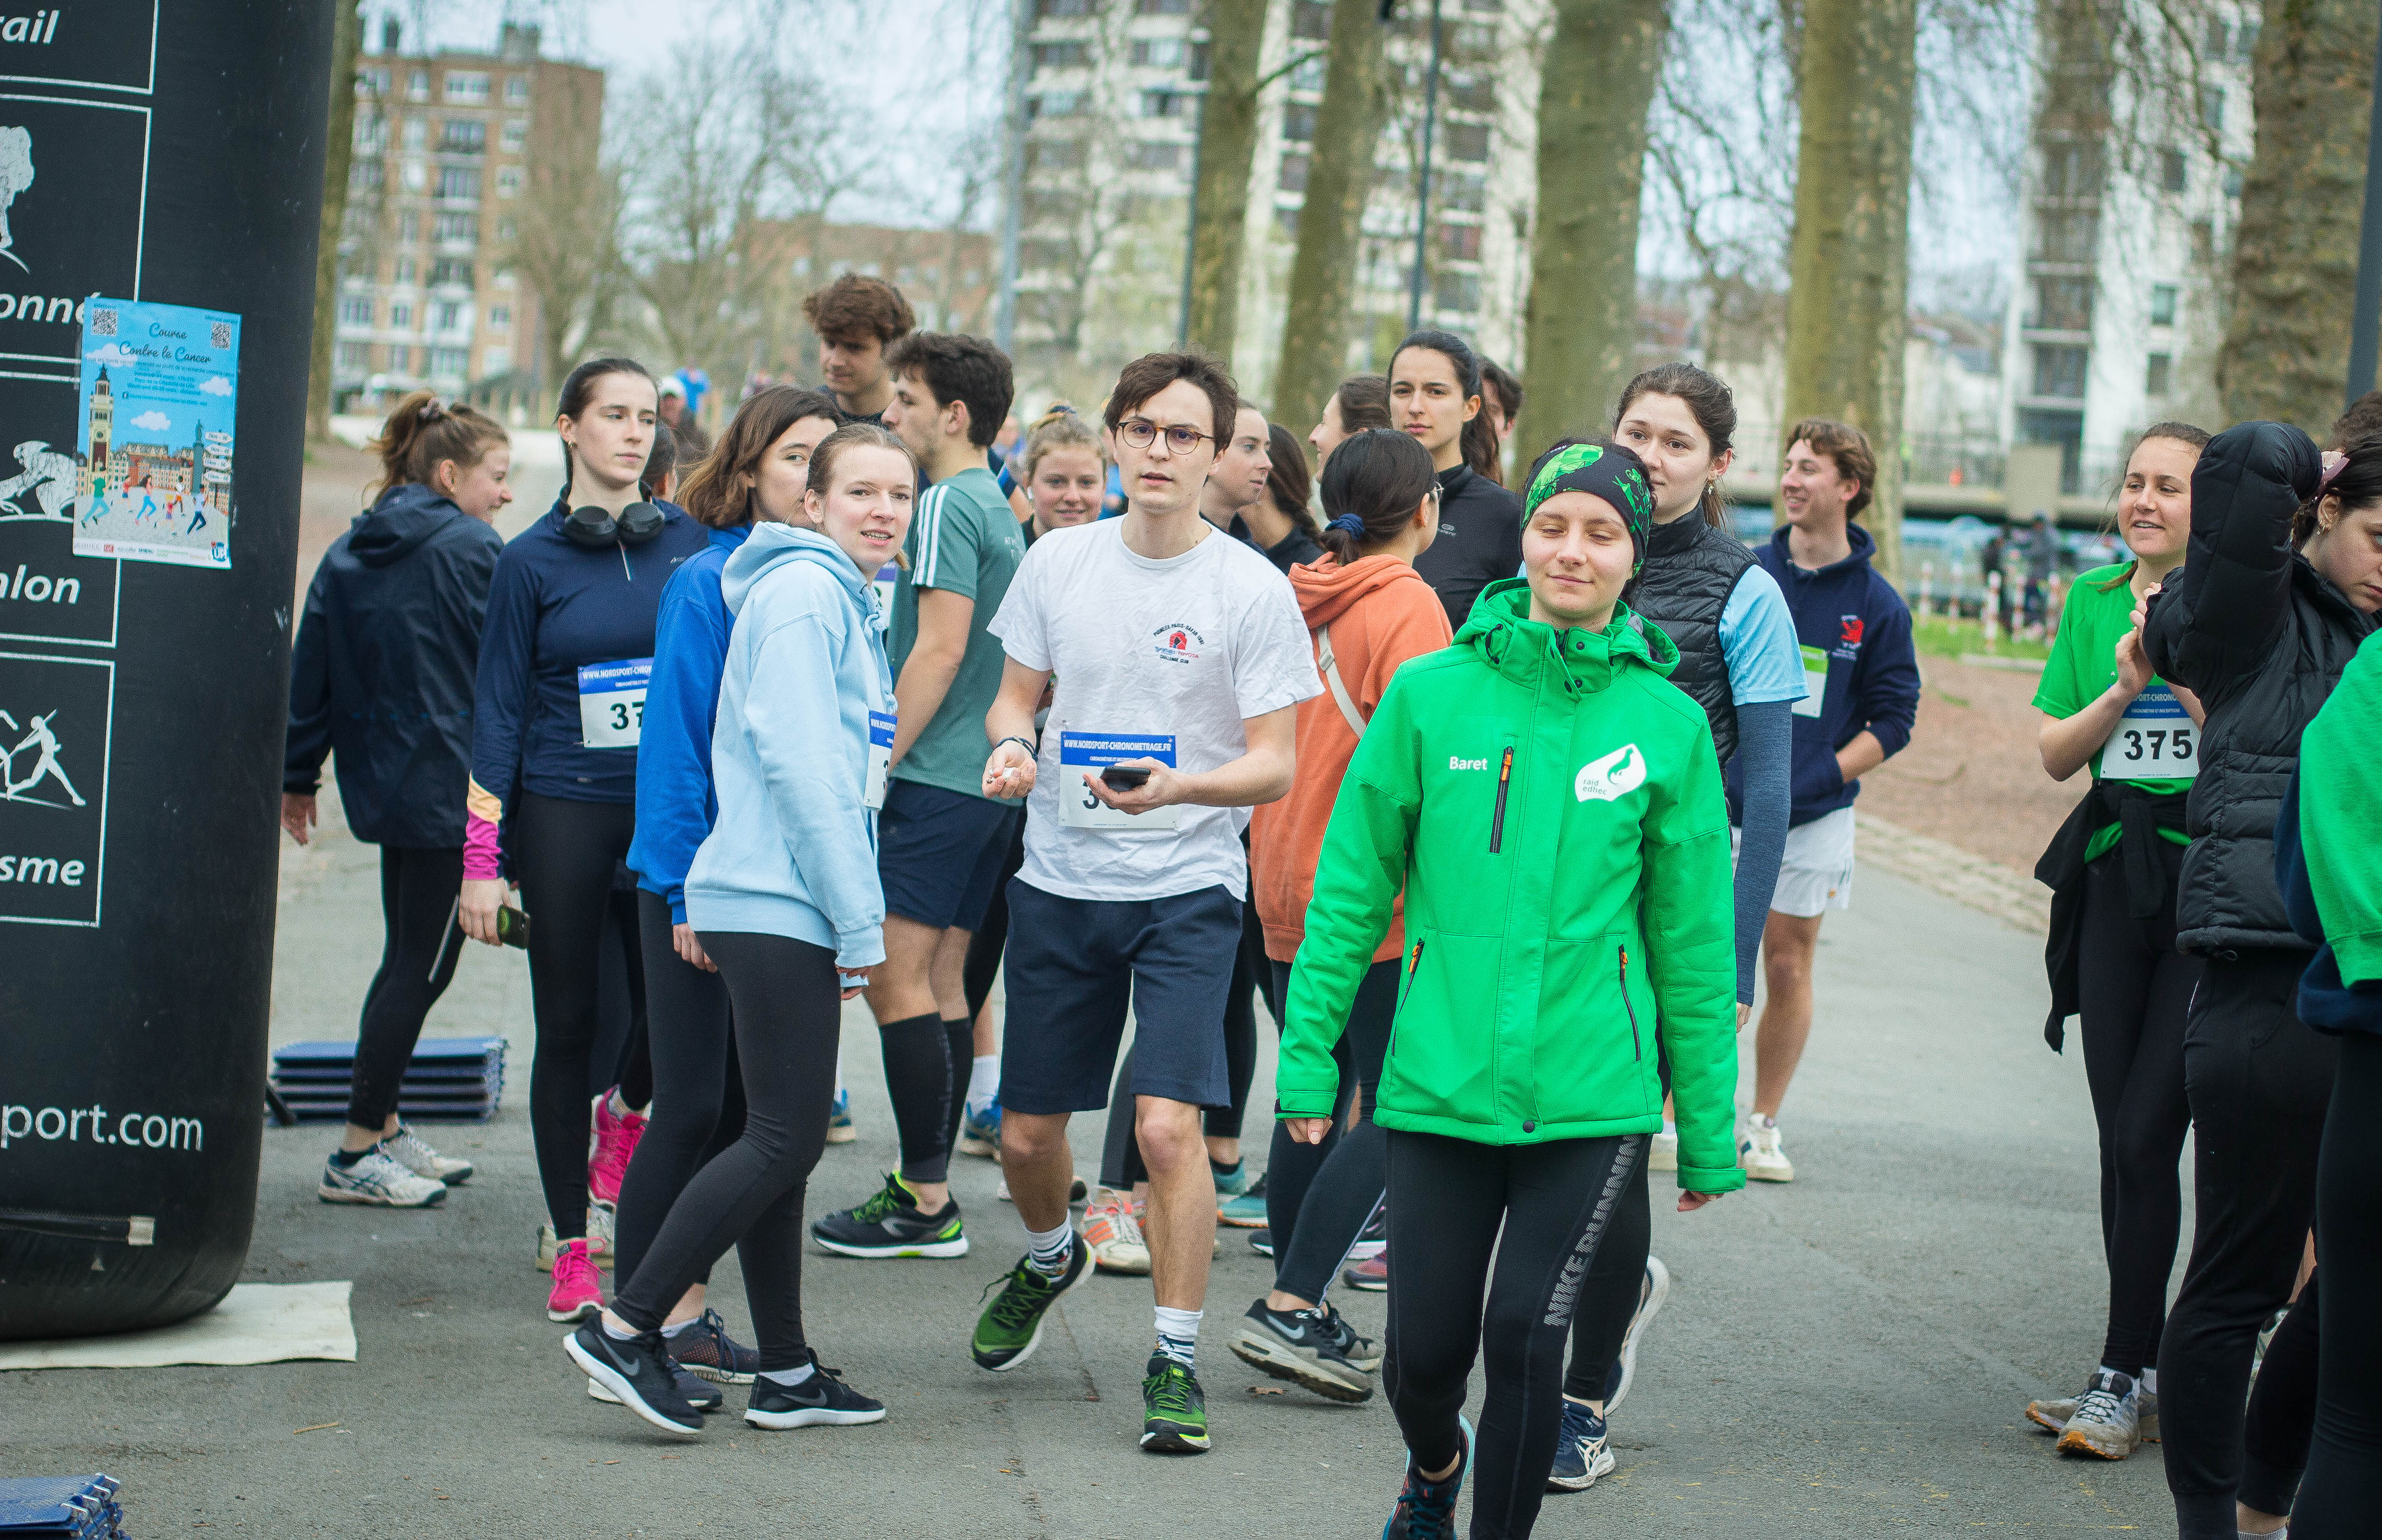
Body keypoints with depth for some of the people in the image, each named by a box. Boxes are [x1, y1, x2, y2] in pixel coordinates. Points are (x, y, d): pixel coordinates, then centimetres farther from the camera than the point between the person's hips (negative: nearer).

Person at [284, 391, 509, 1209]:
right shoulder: (471, 550, -11)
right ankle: (359, 1154, 0)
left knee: (407, 957, 17)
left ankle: (384, 1132, 23)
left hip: (379, 782, 8)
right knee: (423, 965, -2)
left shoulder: (346, 556, 10)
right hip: (449, 788, -8)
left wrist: (298, 776, 16)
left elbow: (309, 673, 11)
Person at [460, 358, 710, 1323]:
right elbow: (499, 709, 2)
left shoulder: (691, 544, 5)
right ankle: (571, 1251, 13)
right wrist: (481, 861, -4)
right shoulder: (534, 560, 1)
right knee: (568, 1028, 4)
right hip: (564, 815, -1)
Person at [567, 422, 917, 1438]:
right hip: (780, 905, -10)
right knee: (785, 1140, -10)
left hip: (787, 907, 10)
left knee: (782, 1141, 11)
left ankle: (786, 1374, 15)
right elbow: (796, 763, -17)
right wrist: (860, 925, -16)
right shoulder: (802, 592, -10)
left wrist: (854, 915, 15)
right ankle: (624, 1328, -6)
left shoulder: (847, 601, 20)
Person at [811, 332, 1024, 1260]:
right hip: (986, 778, 10)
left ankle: (927, 1204, -9)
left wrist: (879, 759, -14)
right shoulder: (998, 510, 18)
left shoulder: (946, 506, -11)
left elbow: (940, 647, -18)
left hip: (934, 776, -10)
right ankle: (928, 1189, 14)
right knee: (941, 983, 11)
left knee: (897, 979, -9)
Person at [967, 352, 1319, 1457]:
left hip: (1187, 886, -4)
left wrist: (1174, 790, -26)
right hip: (1058, 879, 4)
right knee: (1027, 1134, 11)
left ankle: (1176, 1360, -3)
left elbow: (1274, 766, -8)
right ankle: (1047, 1259, 44)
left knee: (1167, 1124, -17)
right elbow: (1016, 694, 14)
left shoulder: (1252, 589, -8)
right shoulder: (1059, 562, 3)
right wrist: (1010, 744, -9)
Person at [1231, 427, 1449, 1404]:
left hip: (1287, 884, 8)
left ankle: (1299, 1309, 17)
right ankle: (1290, 1310, -11)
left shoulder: (1297, 597, 9)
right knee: (1393, 1112, -4)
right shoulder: (1406, 605, -12)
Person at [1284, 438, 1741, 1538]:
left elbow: (1693, 939, 5)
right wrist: (1308, 1055, 2)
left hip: (1591, 1095, 0)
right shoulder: (1433, 693, 0)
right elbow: (1353, 887, 5)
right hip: (1440, 1079, 1)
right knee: (1424, 1351, 6)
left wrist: (1709, 1135, 7)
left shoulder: (1665, 721, 1)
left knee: (1525, 1341, -7)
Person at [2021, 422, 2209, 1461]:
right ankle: (2150, 1374, 17)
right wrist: (2125, 689, -7)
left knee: (2148, 1135, -9)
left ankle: (2122, 1380, -2)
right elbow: (2057, 754, 9)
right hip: (2116, 881, 5)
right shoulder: (2093, 599, 11)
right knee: (2122, 1138, 7)